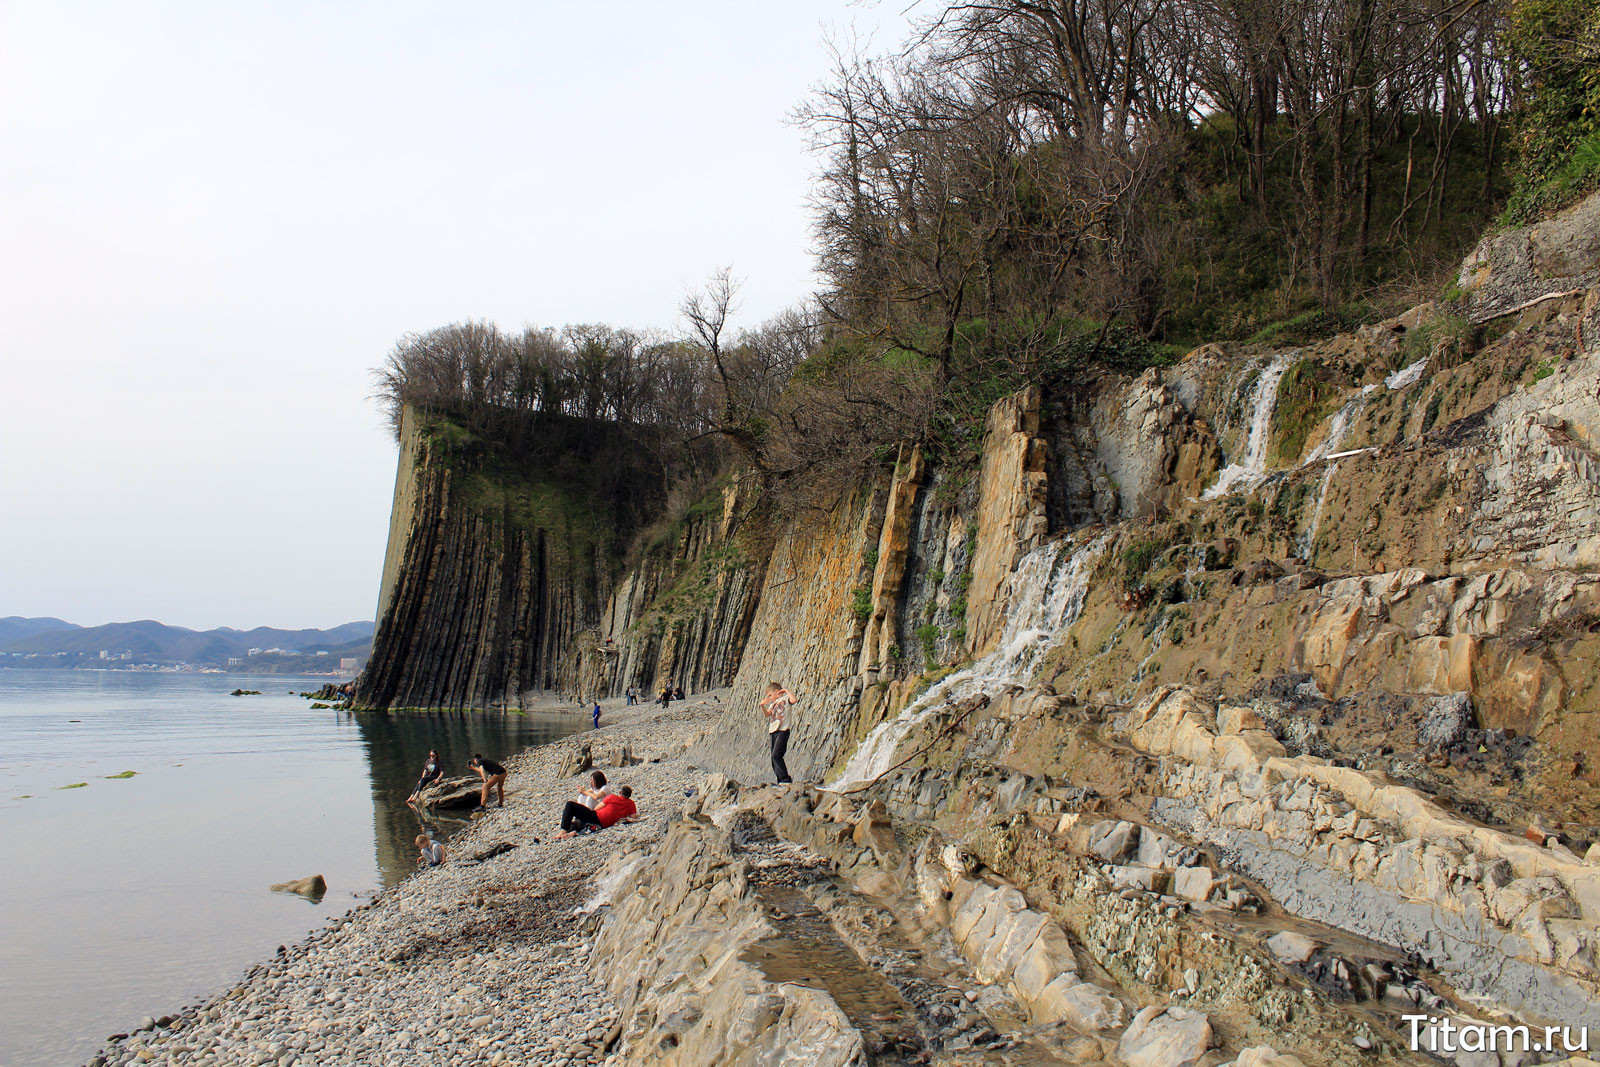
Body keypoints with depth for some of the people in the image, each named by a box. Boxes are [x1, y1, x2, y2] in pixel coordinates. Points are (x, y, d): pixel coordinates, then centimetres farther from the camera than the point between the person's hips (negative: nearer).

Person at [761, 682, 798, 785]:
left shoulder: (786, 698, 1)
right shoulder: (773, 703, 24)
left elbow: (794, 700, -21)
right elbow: (767, 714, 14)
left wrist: (786, 691, -10)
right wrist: (762, 706, -1)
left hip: (782, 731, -8)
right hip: (773, 732, 8)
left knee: (776, 755, -20)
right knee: (774, 758, 4)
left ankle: (786, 779, -18)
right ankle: (780, 782, 7)